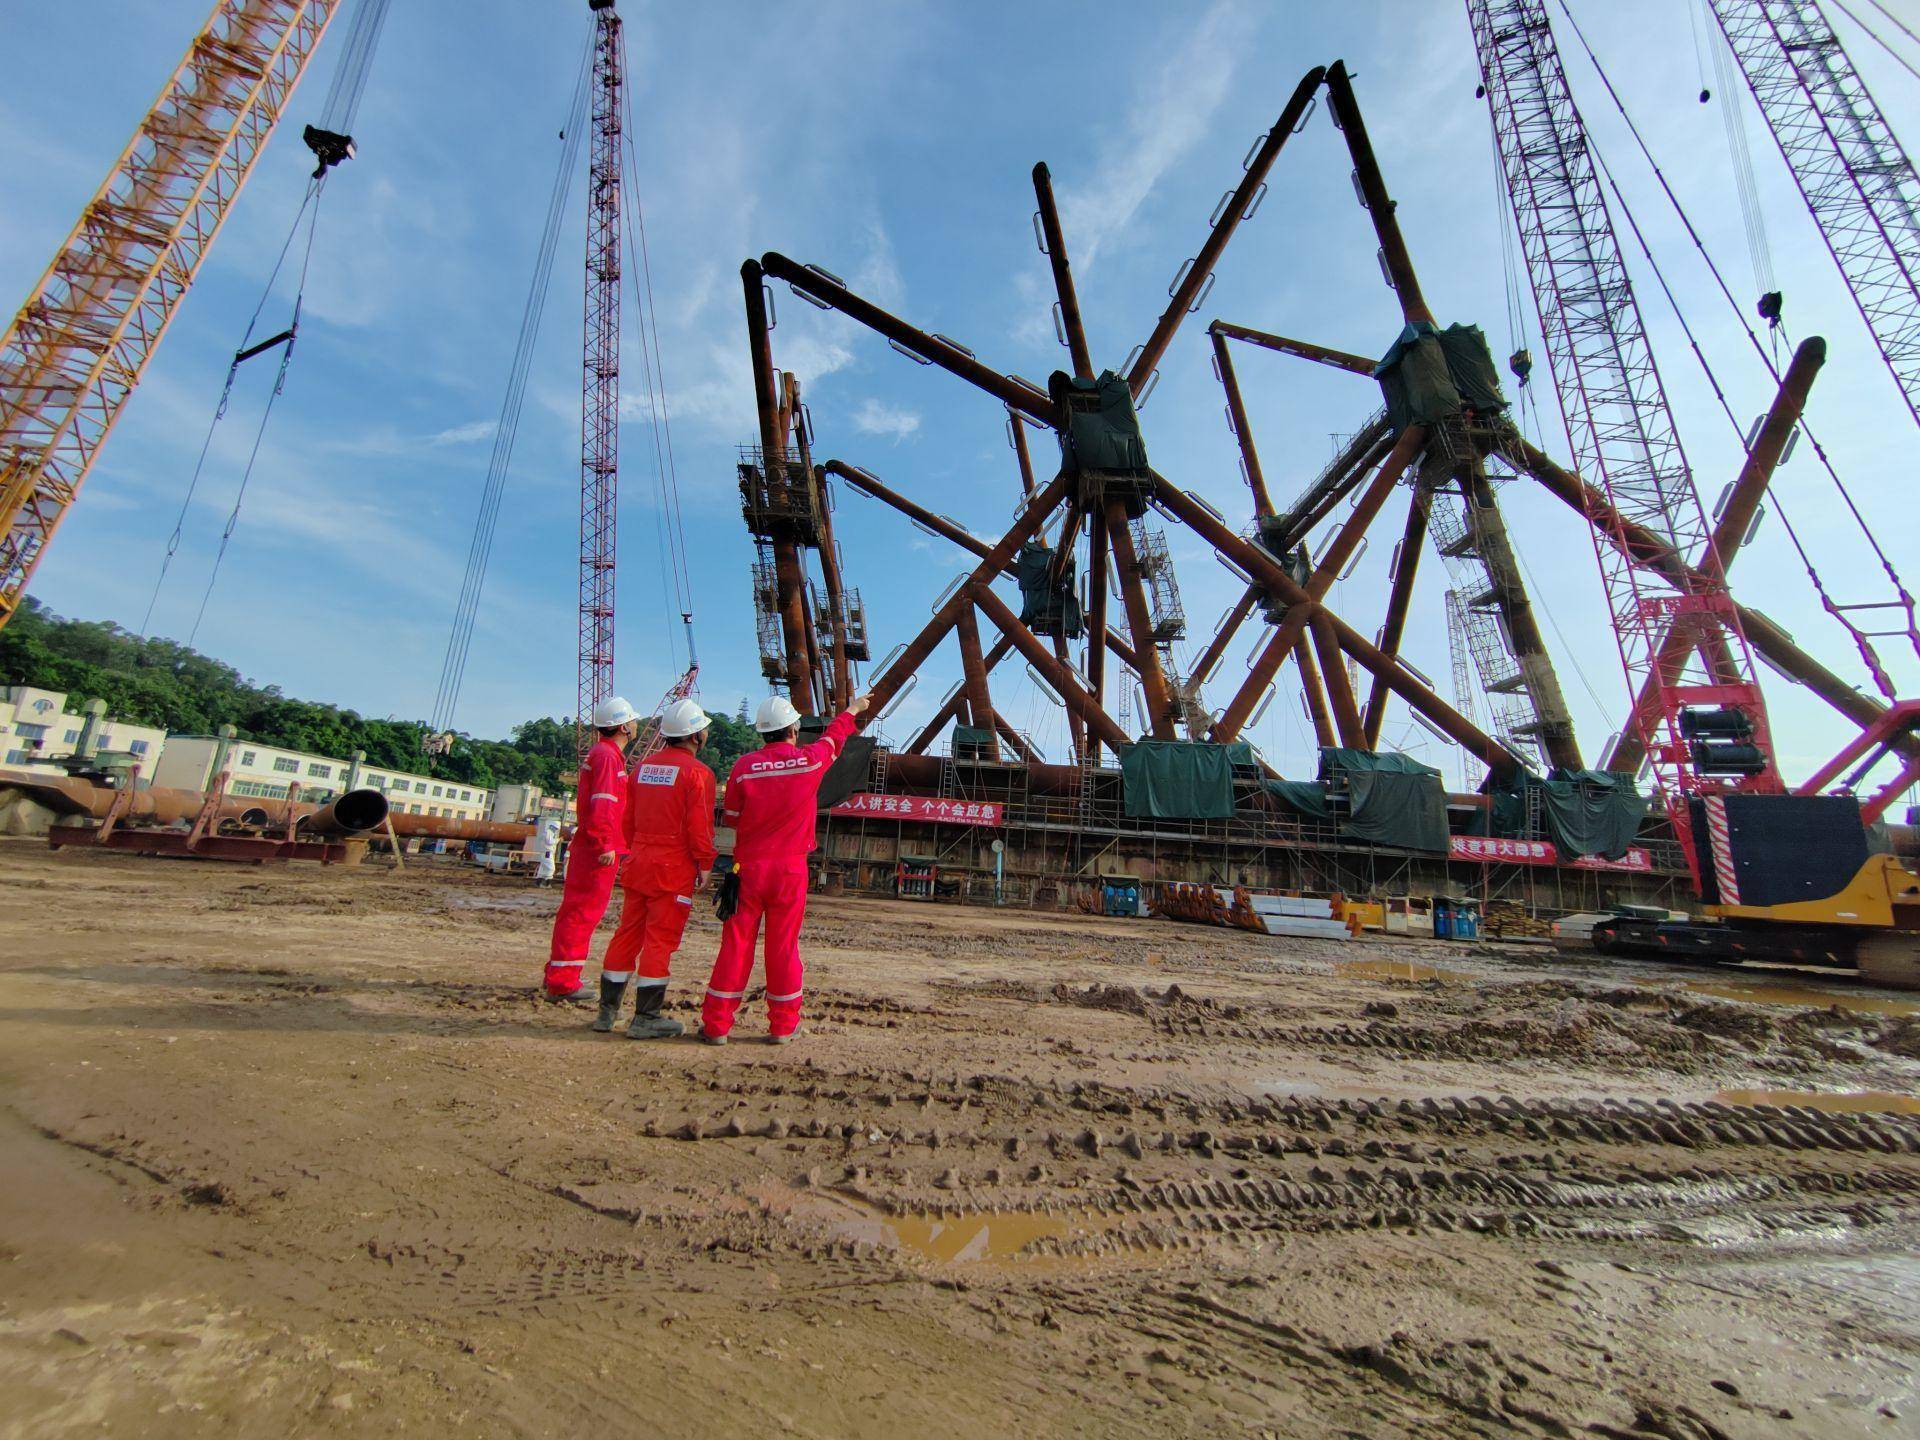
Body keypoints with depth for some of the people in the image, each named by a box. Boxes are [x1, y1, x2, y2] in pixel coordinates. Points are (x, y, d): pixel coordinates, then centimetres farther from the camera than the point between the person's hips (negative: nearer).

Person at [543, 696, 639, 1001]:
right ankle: (563, 982, 3)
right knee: (583, 913, -4)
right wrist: (606, 845, -24)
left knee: (577, 911, 18)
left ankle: (558, 974, 30)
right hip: (599, 850, -10)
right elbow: (602, 805, -23)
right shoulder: (608, 756, -14)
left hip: (587, 846, 10)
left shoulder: (600, 753, 19)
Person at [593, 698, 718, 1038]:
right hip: (674, 869, -7)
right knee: (661, 940, 0)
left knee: (627, 935, 14)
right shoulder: (697, 772, -11)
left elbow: (628, 819, 15)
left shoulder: (641, 766, 11)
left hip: (638, 862, 7)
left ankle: (607, 1011, 23)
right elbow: (699, 826, -14)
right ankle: (645, 1019, 7)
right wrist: (705, 864, -3)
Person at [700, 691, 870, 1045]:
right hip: (791, 870, 0)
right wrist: (852, 709, 36)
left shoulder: (744, 766, -5)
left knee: (736, 945, 7)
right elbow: (834, 736, 17)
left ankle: (716, 1025, 14)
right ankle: (782, 1026, 19)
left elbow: (730, 817, 3)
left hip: (748, 867, 0)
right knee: (784, 947, 9)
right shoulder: (809, 761, -4)